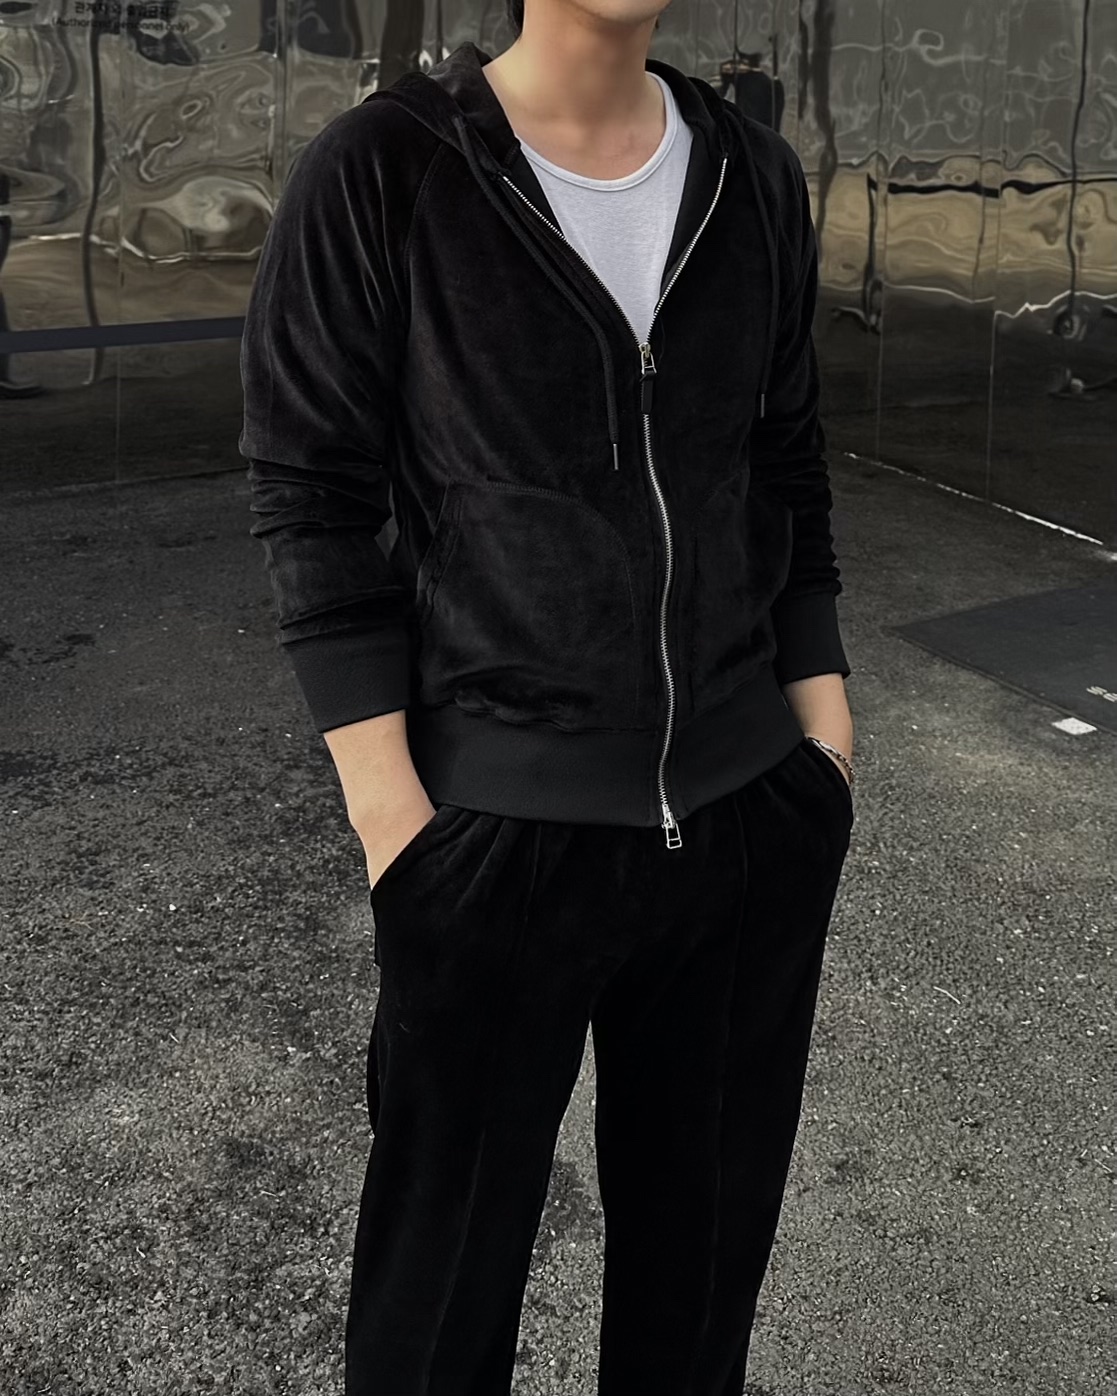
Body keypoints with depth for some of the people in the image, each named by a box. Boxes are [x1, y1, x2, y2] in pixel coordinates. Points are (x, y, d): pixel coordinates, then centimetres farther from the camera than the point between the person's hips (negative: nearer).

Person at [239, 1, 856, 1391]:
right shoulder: (375, 177, -8)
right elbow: (309, 504, -8)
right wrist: (391, 812, -12)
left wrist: (823, 735, 8)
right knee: (451, 1244, 14)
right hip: (501, 831, -4)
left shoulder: (756, 179, 5)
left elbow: (786, 476, 11)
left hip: (758, 815, 4)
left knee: (710, 1228, 20)